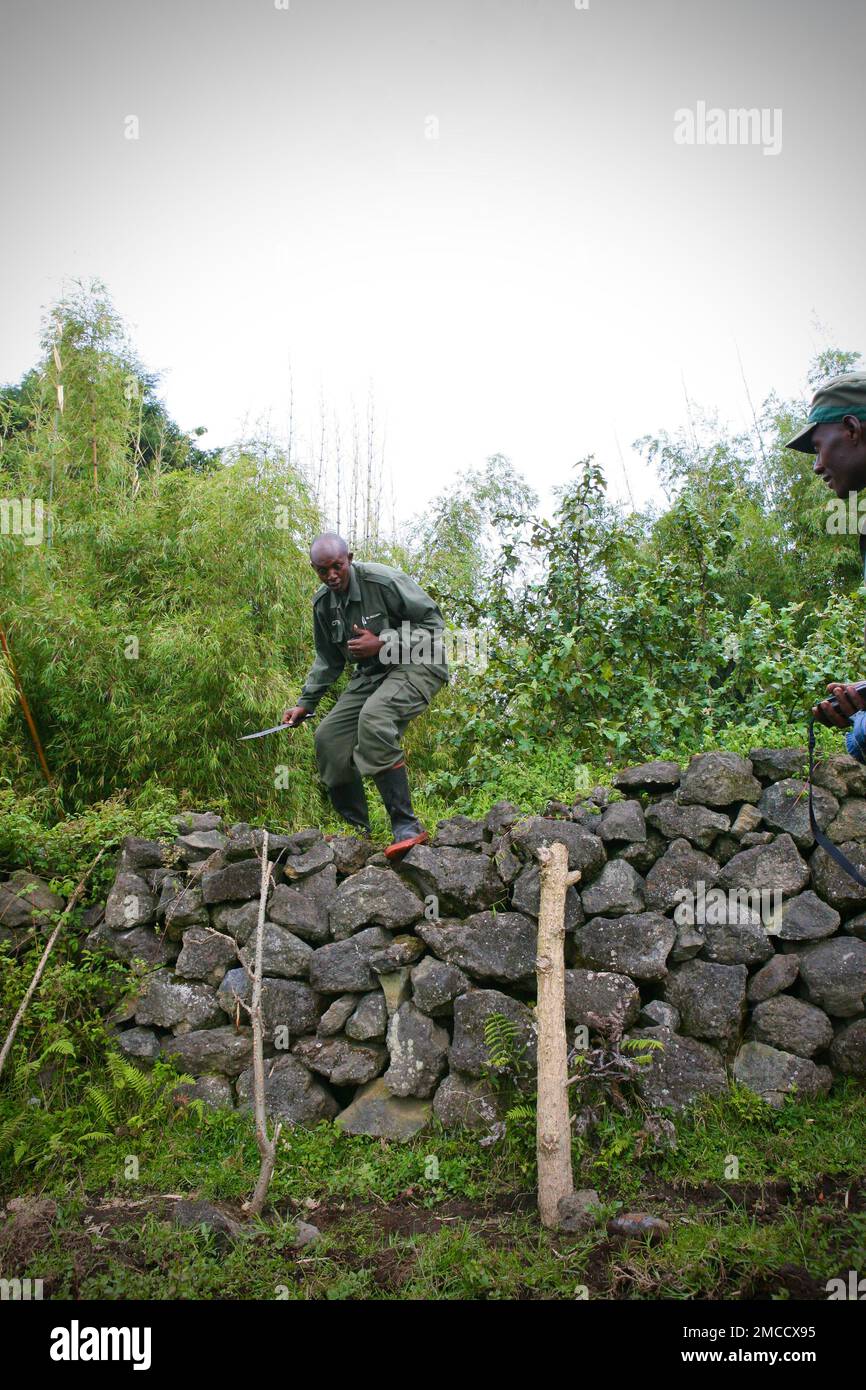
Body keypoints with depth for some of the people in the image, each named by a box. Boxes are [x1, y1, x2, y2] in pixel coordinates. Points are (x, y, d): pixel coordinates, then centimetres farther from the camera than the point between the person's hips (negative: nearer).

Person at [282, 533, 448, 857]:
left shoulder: (384, 581, -18)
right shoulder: (323, 603, 4)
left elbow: (433, 621, -13)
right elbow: (328, 660, 18)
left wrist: (382, 643, -21)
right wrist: (305, 703, 11)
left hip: (417, 665, -8)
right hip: (370, 673, 8)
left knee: (374, 716, -35)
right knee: (329, 736, -5)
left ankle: (406, 826, -32)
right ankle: (358, 830, 11)